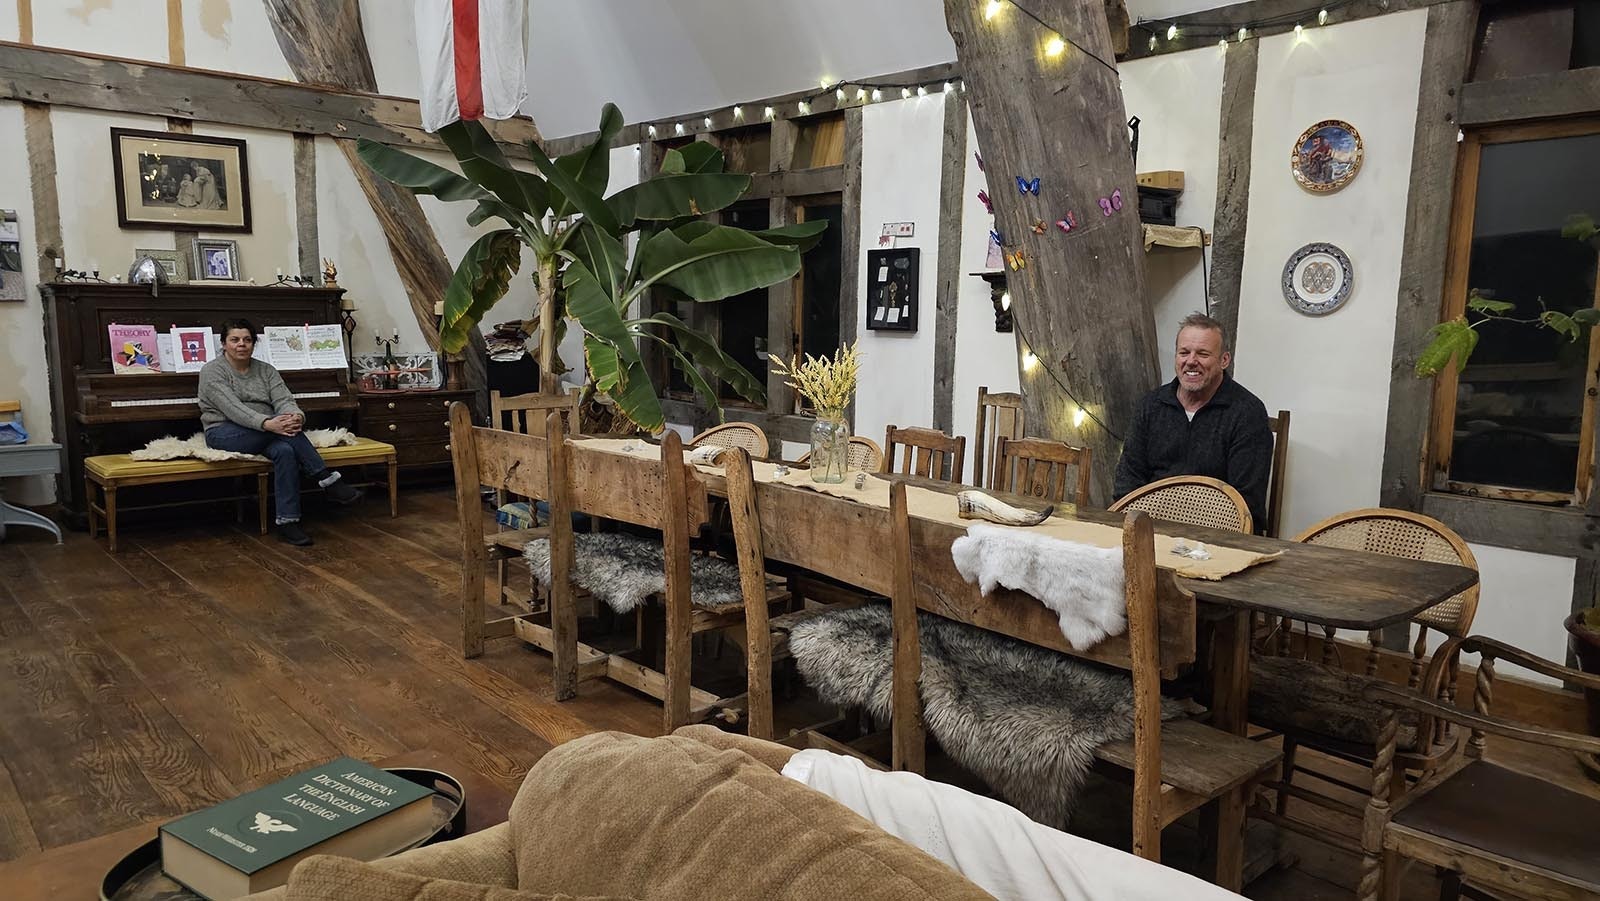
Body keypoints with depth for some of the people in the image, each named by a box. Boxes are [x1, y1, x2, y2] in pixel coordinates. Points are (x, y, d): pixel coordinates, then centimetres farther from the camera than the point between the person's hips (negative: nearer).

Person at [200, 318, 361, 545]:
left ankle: (287, 523, -33)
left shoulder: (265, 371, 12)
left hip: (265, 436, 4)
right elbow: (232, 408, -20)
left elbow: (285, 400, -5)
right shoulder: (212, 371, -3)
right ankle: (328, 481, -34)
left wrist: (296, 416, -30)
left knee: (284, 450, -33)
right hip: (225, 434, -4)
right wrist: (267, 424, -37)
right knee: (281, 423, -32)